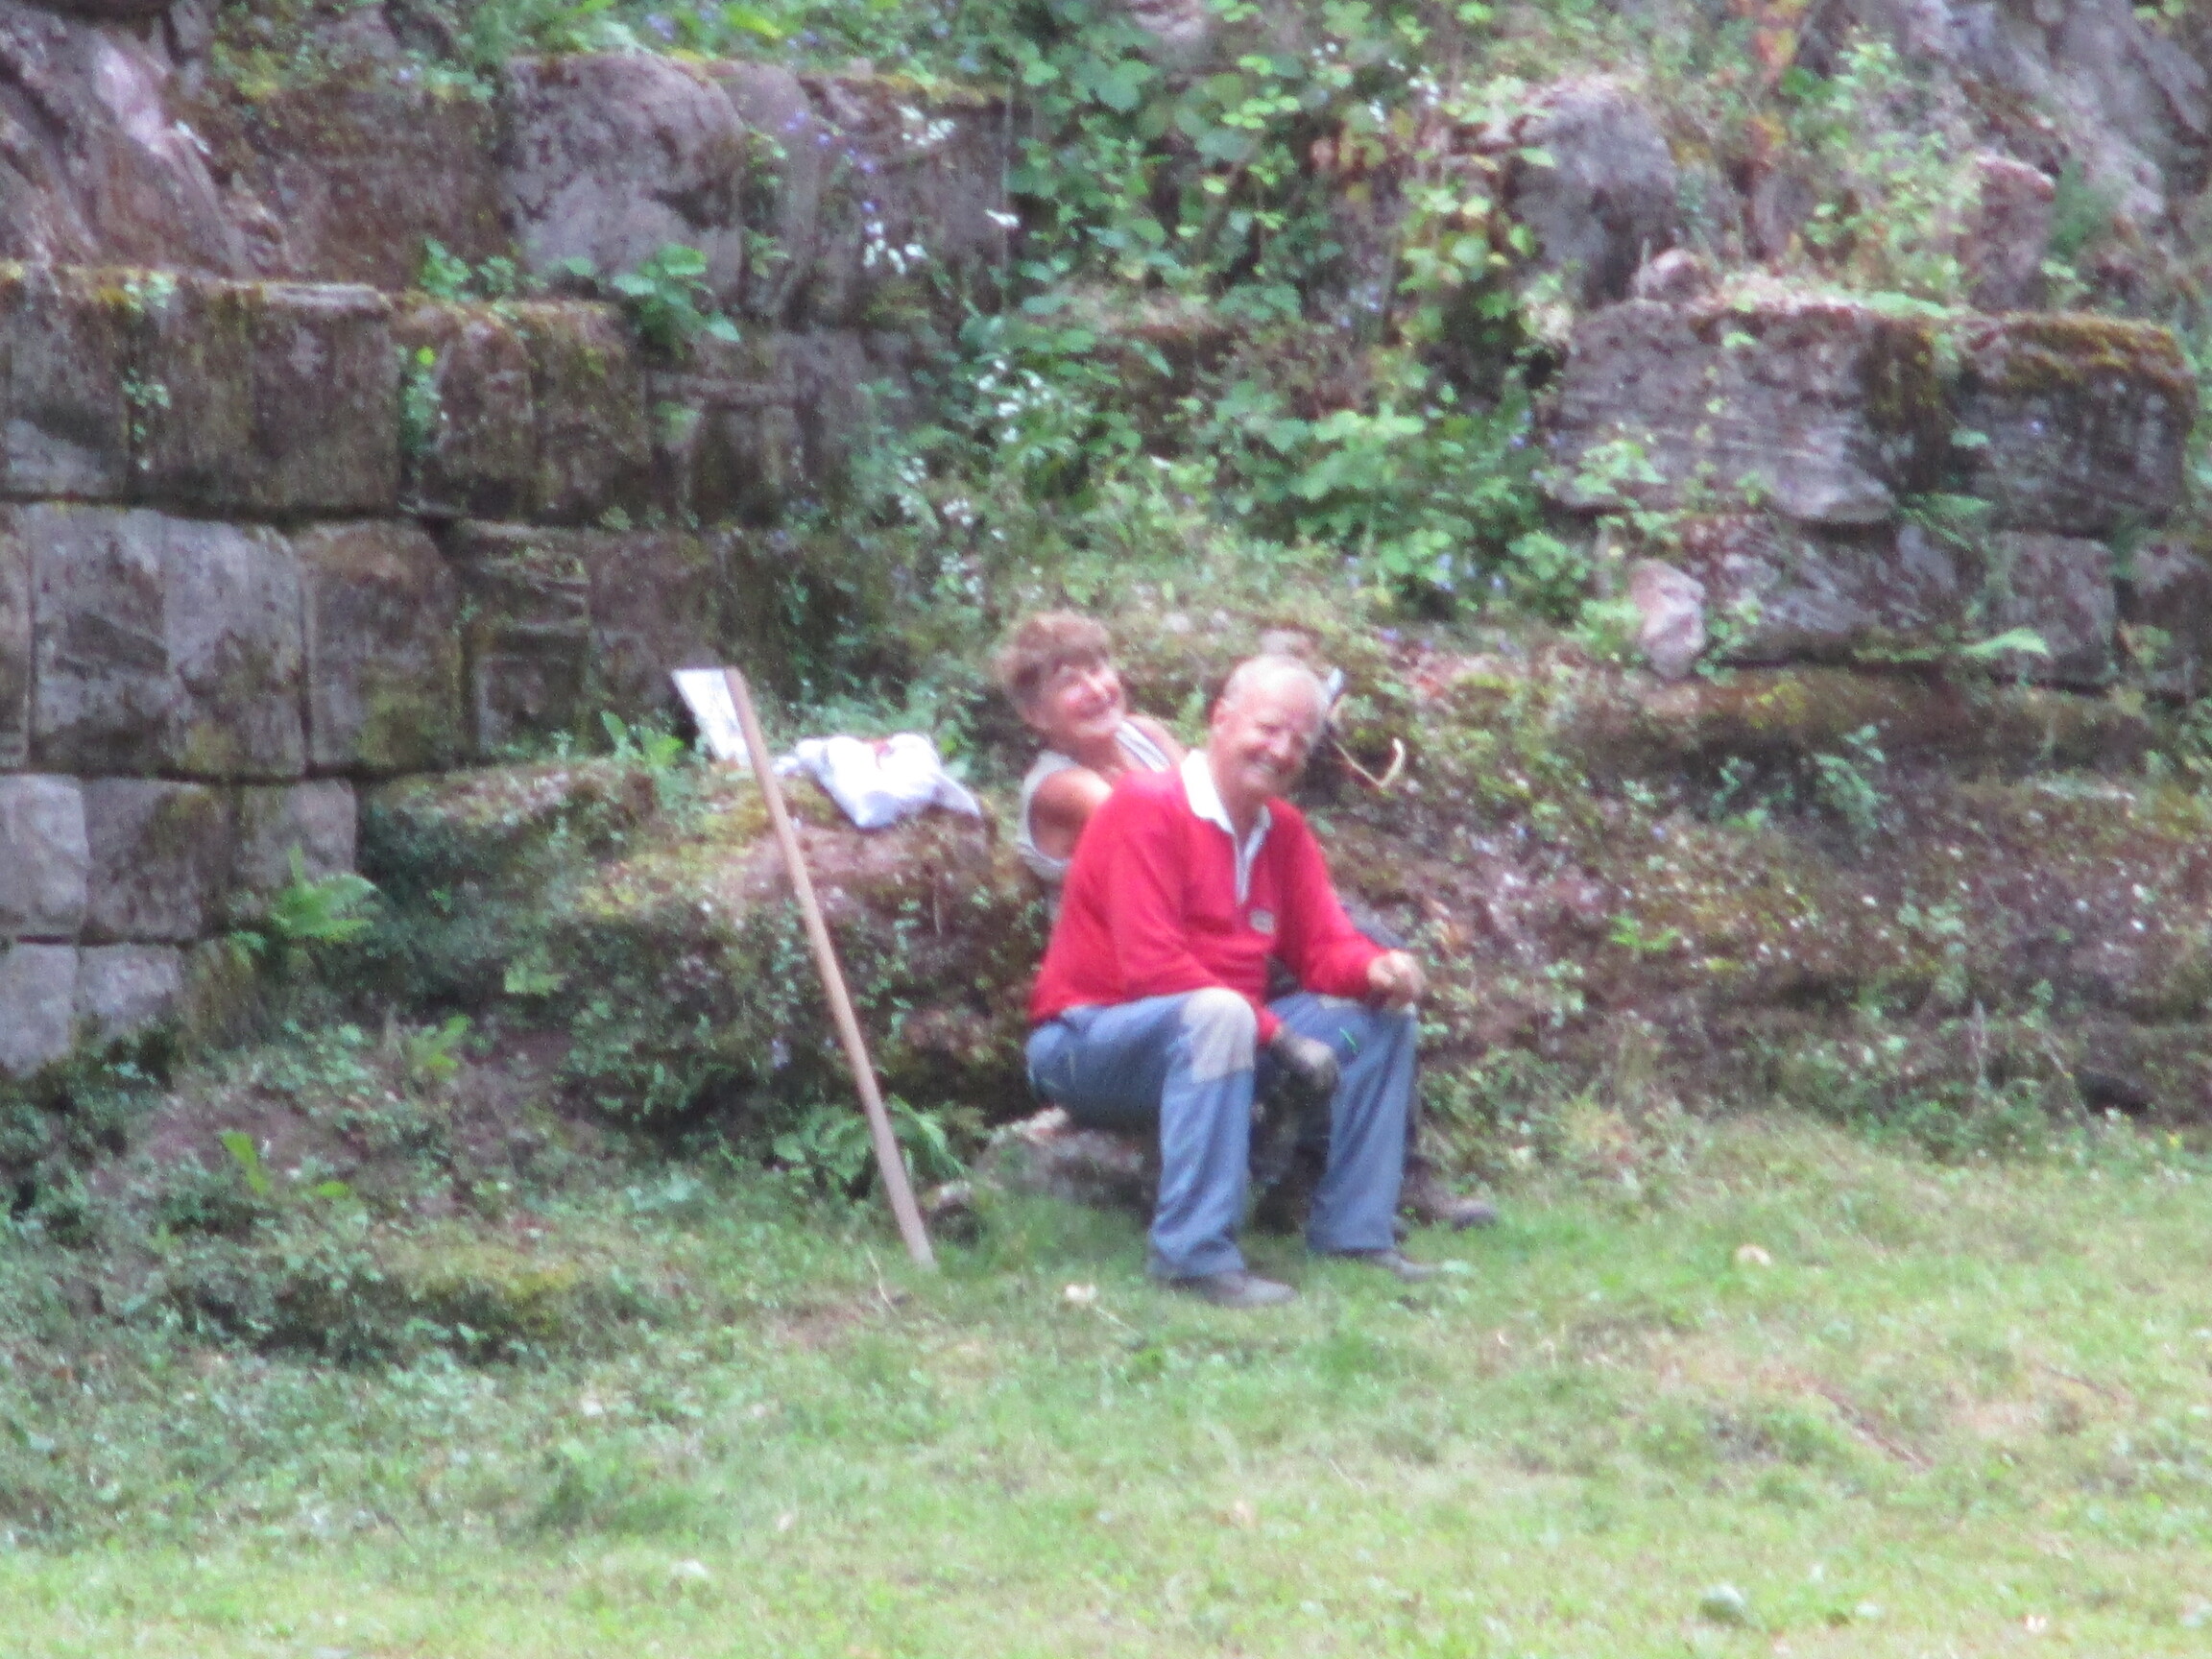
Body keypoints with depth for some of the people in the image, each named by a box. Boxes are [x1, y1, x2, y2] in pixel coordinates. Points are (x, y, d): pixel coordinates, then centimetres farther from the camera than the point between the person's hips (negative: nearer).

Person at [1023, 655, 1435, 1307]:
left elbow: (1325, 947, 7)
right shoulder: (1147, 808, -16)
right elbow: (1152, 966, -24)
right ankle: (1196, 1255, -39)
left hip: (1214, 1035, 8)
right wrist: (1279, 1036, -26)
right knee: (1219, 1014, -38)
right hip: (1086, 1049, -8)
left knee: (1381, 1013, 0)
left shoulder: (1282, 829, 8)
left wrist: (1376, 969, -19)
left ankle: (1353, 1232, 2)